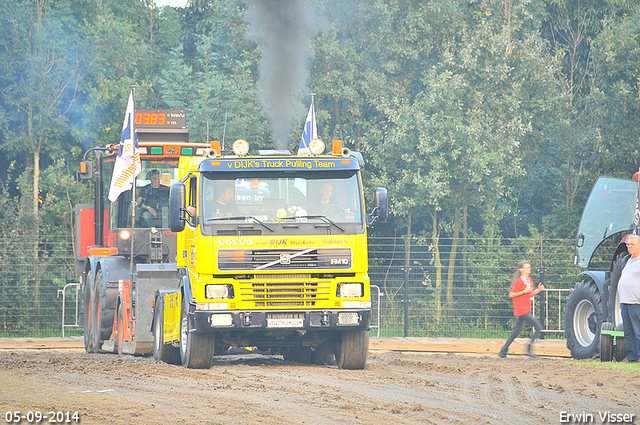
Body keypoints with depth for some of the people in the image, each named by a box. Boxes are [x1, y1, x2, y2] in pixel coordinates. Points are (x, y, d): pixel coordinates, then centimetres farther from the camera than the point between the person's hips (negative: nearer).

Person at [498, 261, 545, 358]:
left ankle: (503, 351, 14)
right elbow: (511, 295, -11)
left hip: (526, 309, 9)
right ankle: (529, 350, -11)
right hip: (522, 310, -9)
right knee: (538, 327, -12)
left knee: (516, 331, 11)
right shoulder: (518, 281, -11)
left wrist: (539, 290, 8)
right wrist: (524, 291, -20)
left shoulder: (529, 280, 15)